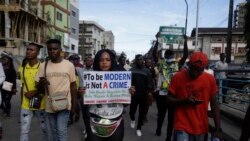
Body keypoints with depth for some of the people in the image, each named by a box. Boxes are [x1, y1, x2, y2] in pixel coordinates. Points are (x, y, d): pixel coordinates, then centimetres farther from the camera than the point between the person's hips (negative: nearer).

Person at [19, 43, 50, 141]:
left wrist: (35, 92, -18)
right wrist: (22, 101, 12)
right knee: (24, 130, 8)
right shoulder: (22, 67, 4)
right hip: (26, 105, 3)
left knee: (45, 128, 14)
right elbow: (23, 86, 11)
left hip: (40, 104, -3)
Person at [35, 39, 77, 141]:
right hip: (50, 106, 3)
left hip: (64, 105, -3)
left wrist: (74, 104, 2)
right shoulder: (43, 66, 0)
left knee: (61, 131, -5)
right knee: (54, 132, 17)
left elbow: (73, 86, 1)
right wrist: (41, 84, -18)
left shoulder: (69, 65, -6)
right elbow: (39, 88, 6)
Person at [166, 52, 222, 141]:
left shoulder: (210, 79, -1)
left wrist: (218, 129, -1)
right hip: (182, 127, -2)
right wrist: (185, 101, -19)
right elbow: (169, 99, -2)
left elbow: (214, 104, 3)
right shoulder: (177, 77, -7)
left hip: (202, 128, 3)